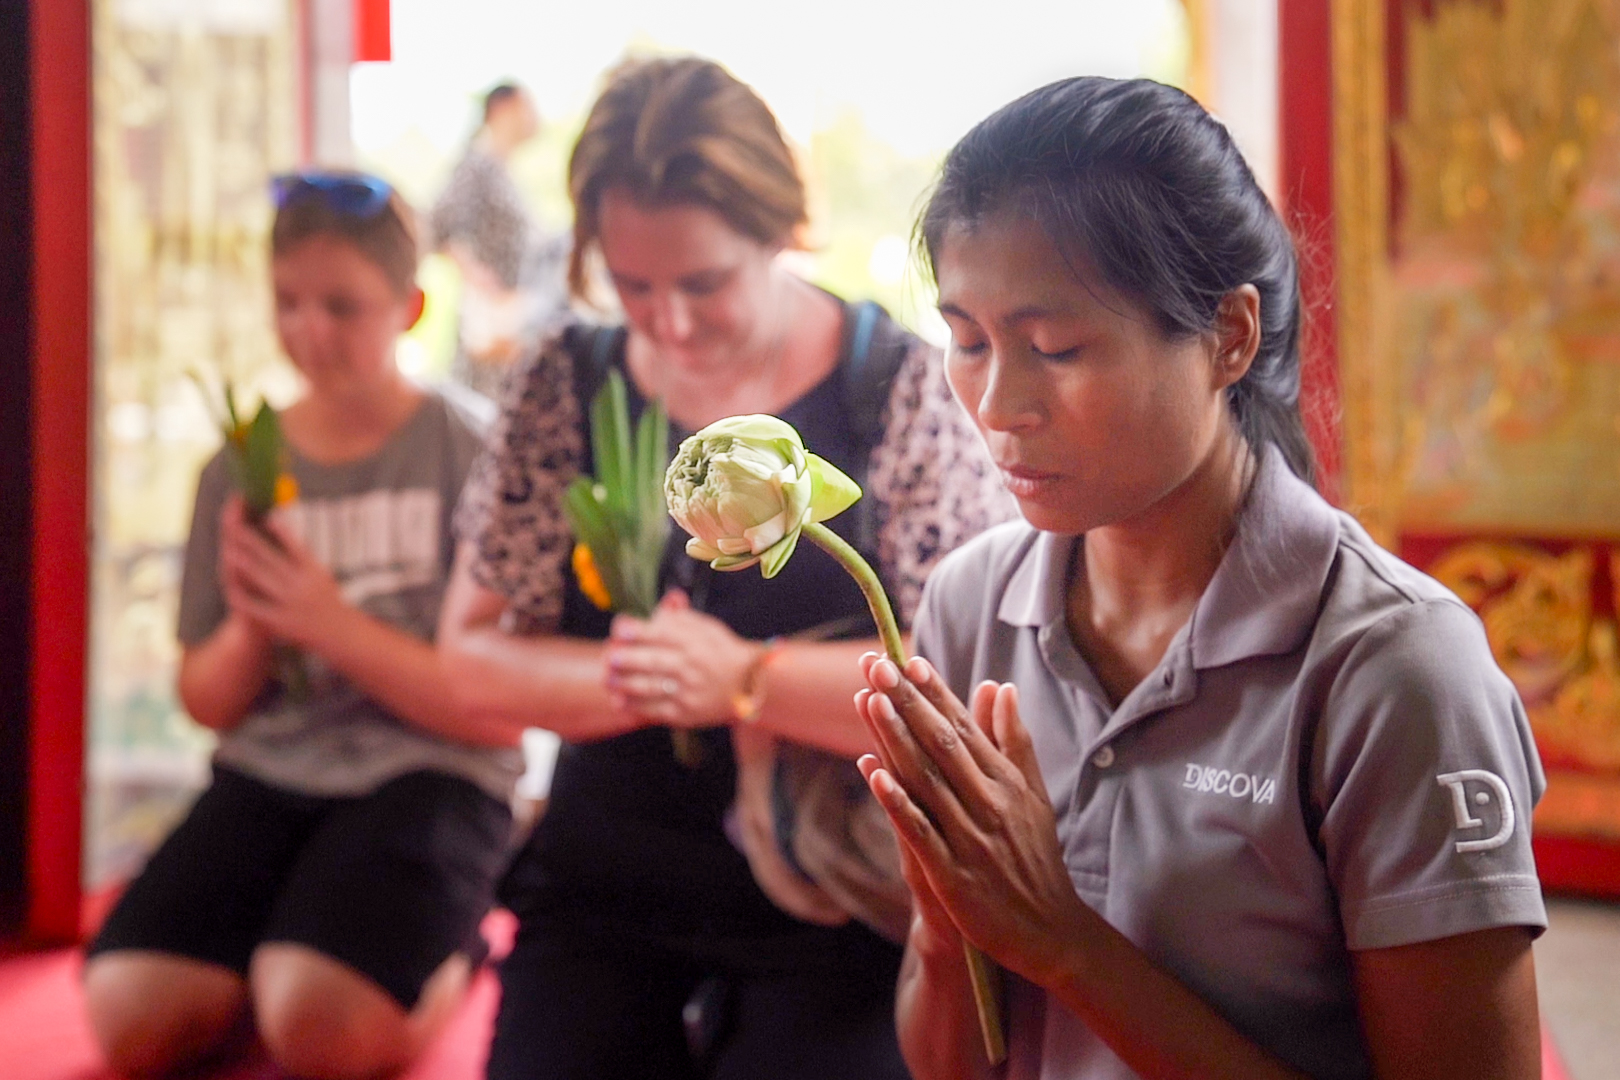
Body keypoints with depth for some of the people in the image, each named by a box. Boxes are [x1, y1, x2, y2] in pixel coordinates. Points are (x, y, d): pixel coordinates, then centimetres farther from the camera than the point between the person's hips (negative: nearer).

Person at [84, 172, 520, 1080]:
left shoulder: (468, 458, -5)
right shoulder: (239, 468, 9)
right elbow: (207, 703, 13)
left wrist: (334, 622, -20)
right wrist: (251, 628, -10)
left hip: (427, 775, -4)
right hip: (270, 772, 4)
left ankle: (447, 960, 5)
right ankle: (278, 960, 10)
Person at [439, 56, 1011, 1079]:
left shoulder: (900, 388, -7)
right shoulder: (566, 389, 2)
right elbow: (474, 664, 2)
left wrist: (743, 680, -23)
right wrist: (637, 676, -16)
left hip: (836, 907, -2)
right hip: (604, 888, 3)